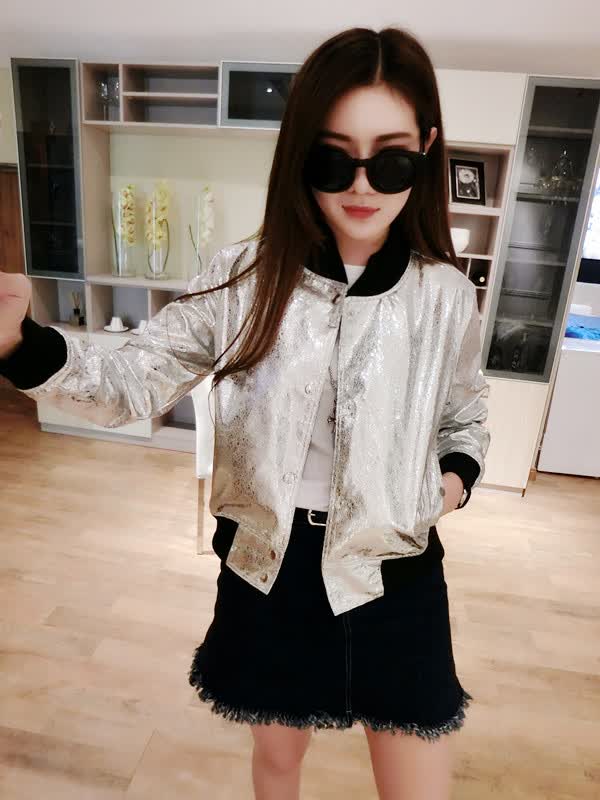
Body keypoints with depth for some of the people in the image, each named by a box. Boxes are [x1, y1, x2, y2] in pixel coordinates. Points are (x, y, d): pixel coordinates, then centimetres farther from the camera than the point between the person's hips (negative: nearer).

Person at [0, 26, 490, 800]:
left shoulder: (447, 297, -7)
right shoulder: (247, 276, -11)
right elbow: (135, 380, -13)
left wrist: (459, 474, -11)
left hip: (395, 573, 1)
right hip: (269, 561, 0)